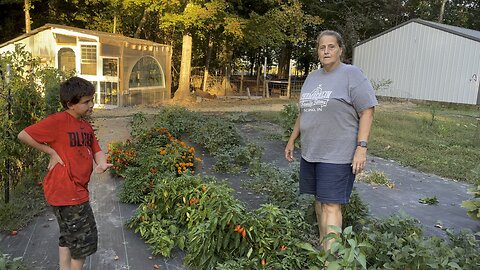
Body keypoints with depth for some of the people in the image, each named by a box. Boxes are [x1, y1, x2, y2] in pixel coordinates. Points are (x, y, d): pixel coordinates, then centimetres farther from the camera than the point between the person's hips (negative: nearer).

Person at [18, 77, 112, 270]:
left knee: (68, 237, 20)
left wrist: (102, 163, -14)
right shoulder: (58, 121, -16)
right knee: (85, 239, 2)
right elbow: (23, 135, -16)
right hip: (66, 191, -9)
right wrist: (52, 152, -15)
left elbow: (96, 149, 8)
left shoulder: (86, 125, 9)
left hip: (77, 191, 9)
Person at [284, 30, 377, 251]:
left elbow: (367, 111, -9)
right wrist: (292, 140, 21)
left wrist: (361, 148, -16)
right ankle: (322, 243, 26)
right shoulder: (312, 77, 15)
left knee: (331, 204, -7)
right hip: (310, 152, 7)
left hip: (337, 155, -6)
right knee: (319, 200, 13)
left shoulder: (351, 74, -5)